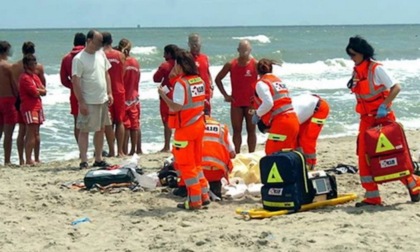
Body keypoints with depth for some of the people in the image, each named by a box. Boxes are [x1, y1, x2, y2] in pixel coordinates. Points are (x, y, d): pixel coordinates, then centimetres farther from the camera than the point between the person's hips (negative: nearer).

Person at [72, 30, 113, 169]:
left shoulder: (101, 54, 9)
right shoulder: (79, 59, -12)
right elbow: (75, 81, -15)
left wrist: (109, 93, 9)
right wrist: (81, 102, -18)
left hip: (103, 100, 8)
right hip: (88, 102, -7)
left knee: (101, 129, 12)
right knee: (84, 131, -3)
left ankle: (98, 159, 21)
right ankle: (83, 161, -2)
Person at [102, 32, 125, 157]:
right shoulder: (120, 55, 0)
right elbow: (123, 73, 9)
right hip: (119, 91, 3)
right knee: (119, 121, 9)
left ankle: (112, 151, 1)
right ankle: (120, 151, 8)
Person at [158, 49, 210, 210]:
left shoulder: (180, 83, -17)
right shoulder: (199, 80, 6)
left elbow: (176, 107, -23)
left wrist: (163, 95, -10)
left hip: (185, 128, -8)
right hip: (198, 125, 8)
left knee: (186, 165, 1)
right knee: (196, 163, 18)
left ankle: (194, 200, 3)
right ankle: (204, 195, 20)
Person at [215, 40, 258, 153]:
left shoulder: (255, 64, -5)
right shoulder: (231, 65, -1)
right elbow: (218, 79, 8)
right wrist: (225, 95, 1)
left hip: (251, 102, -1)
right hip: (236, 102, 1)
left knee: (251, 130, 6)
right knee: (236, 130, 4)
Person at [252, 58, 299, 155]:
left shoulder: (261, 83, -4)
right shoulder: (278, 81, 20)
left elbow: (268, 103, -18)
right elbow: (279, 102, 15)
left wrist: (257, 114, -3)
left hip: (281, 122, -8)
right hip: (293, 120, 8)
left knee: (272, 152, -2)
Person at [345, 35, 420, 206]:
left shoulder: (376, 69, -13)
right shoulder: (357, 71, 8)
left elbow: (396, 87, -18)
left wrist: (384, 106, -25)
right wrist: (363, 113, 10)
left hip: (383, 117, -7)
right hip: (366, 119, 7)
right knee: (364, 157, 1)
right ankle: (372, 196, 6)